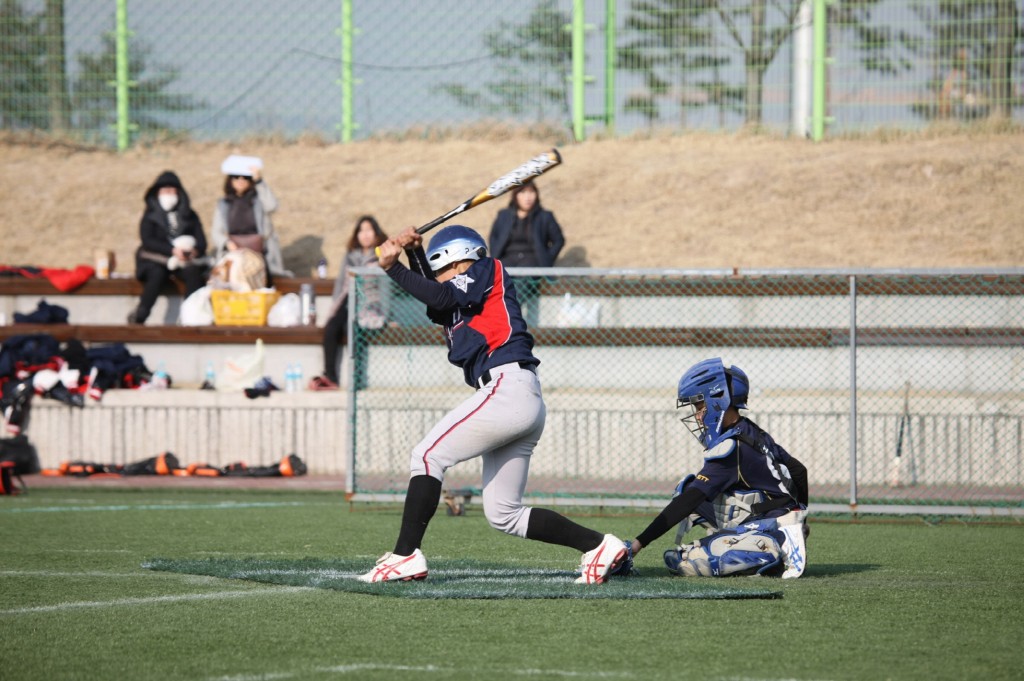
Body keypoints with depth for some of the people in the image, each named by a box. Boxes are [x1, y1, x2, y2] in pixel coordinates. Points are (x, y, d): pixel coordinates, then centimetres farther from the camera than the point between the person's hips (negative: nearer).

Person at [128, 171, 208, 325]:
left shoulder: (190, 216, 17)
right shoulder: (150, 215, 11)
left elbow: (201, 241, 8)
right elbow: (147, 240, -5)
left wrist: (195, 250, -18)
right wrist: (173, 250, -20)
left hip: (186, 260, 2)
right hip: (156, 260, -2)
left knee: (193, 273, -33)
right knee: (157, 274, -36)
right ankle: (139, 317, -39)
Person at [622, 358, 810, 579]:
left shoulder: (731, 448, -18)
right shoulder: (754, 434, 10)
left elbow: (687, 503, -22)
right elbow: (799, 471, 19)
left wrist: (640, 542, -24)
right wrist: (798, 516, 37)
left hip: (771, 531, -10)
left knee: (676, 560, -19)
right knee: (685, 489, 15)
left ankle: (780, 549, -16)